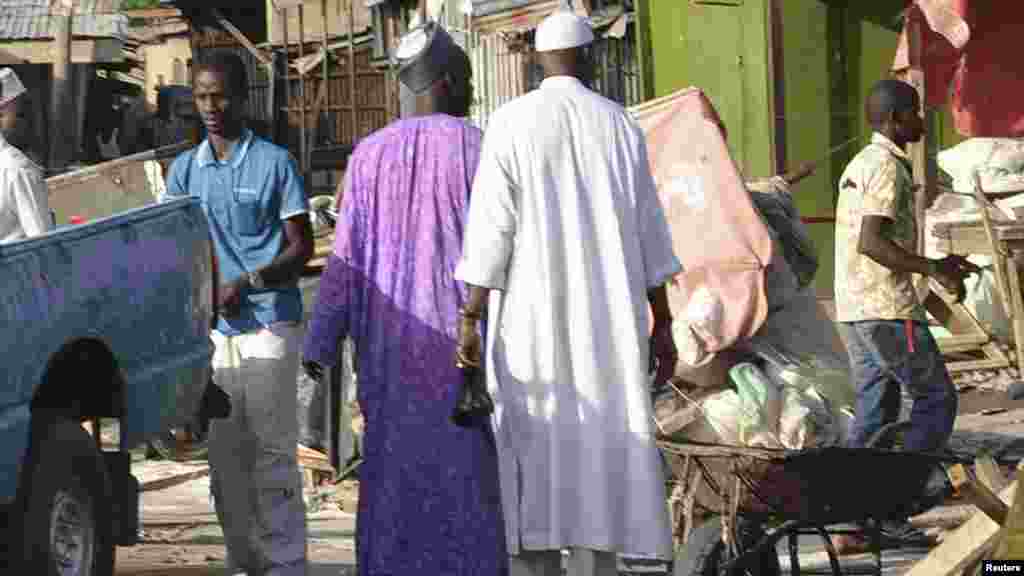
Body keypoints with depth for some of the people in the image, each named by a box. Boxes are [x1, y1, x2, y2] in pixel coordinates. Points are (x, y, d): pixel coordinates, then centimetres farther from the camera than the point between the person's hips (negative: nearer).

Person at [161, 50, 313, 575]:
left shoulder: (274, 163, 0)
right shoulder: (184, 169, 12)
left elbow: (301, 248, -1)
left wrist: (245, 284, -15)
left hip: (268, 323, -4)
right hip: (208, 329, 4)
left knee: (272, 450, -5)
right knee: (225, 454, 6)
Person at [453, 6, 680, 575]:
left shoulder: (511, 123, -5)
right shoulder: (621, 125, 5)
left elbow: (491, 229, -10)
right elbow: (650, 235, 5)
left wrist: (470, 319, -7)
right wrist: (663, 325, 10)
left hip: (533, 319, -2)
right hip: (609, 322, 2)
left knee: (535, 455, 1)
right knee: (601, 451, 6)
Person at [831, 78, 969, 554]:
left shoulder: (858, 165, 19)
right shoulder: (888, 168, -13)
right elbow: (872, 243, -23)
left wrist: (937, 265, 22)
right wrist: (934, 271, -18)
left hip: (853, 308, 10)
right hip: (887, 309, -10)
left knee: (875, 411, 10)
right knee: (937, 399, -1)